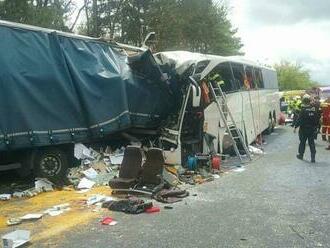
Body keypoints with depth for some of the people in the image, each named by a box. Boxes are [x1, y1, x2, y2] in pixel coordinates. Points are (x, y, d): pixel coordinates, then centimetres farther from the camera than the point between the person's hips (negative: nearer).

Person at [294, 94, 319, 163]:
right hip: (312, 129, 4)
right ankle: (313, 158, 3)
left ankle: (300, 155, 23)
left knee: (302, 142, 10)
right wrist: (316, 127, 18)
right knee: (311, 143, 7)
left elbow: (299, 120, -17)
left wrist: (295, 127, -7)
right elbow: (317, 120, 7)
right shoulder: (313, 109, -1)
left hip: (304, 129, -4)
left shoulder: (303, 110, -16)